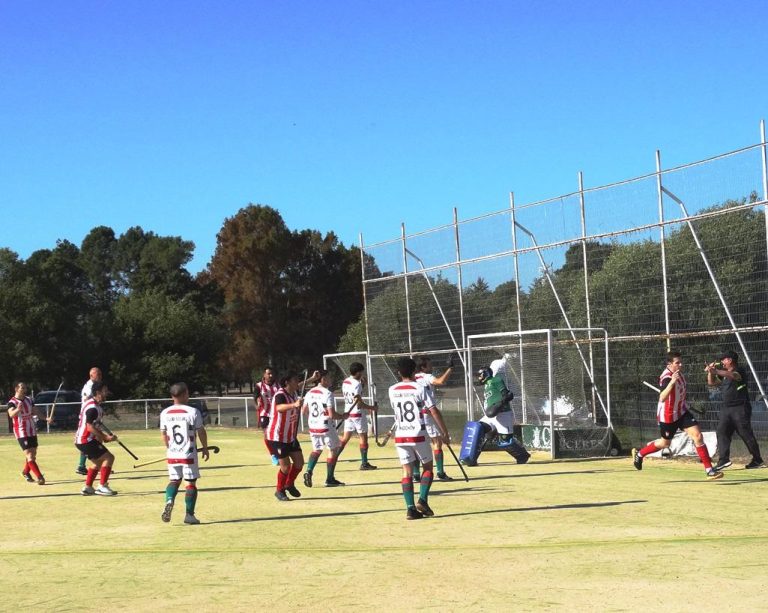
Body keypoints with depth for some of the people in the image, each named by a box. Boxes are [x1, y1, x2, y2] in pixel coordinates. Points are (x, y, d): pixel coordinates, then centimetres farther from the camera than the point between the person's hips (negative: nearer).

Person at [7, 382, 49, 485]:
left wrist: (46, 418, 9)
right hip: (21, 433, -7)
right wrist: (17, 409, -52)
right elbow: (11, 414, -32)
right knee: (29, 455, -13)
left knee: (33, 454, 15)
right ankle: (39, 477, -17)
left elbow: (35, 412, 19)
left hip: (32, 431, 7)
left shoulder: (29, 400, 8)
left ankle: (26, 472, 38)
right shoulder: (12, 402, -14)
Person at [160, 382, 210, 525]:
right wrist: (205, 448, 10)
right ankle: (189, 515, 6)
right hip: (188, 454, -4)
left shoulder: (165, 413, 2)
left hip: (172, 454, 4)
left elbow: (164, 435, 10)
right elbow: (201, 432, -4)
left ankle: (169, 501, -11)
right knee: (191, 482, 7)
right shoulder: (192, 412, -10)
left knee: (174, 480, 17)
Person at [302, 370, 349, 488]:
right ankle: (329, 479, 11)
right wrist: (342, 416, -3)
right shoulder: (328, 394, -17)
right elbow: (332, 414, -21)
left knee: (316, 449, 23)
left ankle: (309, 471, 1)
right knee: (333, 449, 10)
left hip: (312, 426, 6)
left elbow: (304, 409, 14)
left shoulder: (310, 393, 4)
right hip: (325, 426, -6)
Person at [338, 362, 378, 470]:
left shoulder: (345, 382, 7)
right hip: (358, 414, -7)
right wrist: (371, 407, -8)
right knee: (363, 438, 3)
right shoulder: (357, 384, -18)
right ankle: (364, 463, 6)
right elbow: (359, 403, -20)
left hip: (348, 412, 7)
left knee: (345, 438, 11)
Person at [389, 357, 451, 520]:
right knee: (427, 467, 12)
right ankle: (422, 500, -4)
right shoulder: (419, 388, -6)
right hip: (418, 435, -3)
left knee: (407, 471, 5)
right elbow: (434, 411, -9)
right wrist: (444, 431, -4)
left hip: (400, 436, 3)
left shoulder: (392, 390, 6)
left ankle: (410, 508, -3)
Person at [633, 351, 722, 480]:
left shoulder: (678, 372, -3)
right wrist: (672, 382, -58)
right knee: (665, 443, 13)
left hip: (681, 411, 6)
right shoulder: (667, 377, -30)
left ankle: (709, 470, -10)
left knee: (697, 435, -10)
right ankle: (639, 454, 40)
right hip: (667, 415, -6)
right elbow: (662, 398, -47)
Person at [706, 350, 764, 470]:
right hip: (727, 408, 8)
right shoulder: (724, 374, 17)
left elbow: (732, 375, -31)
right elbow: (711, 383, 22)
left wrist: (716, 371, -47)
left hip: (740, 408, -8)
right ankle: (723, 460, -10)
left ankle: (757, 460, 9)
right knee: (722, 432, -5)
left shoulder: (740, 371, -8)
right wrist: (710, 371, 3)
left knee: (746, 434, -4)